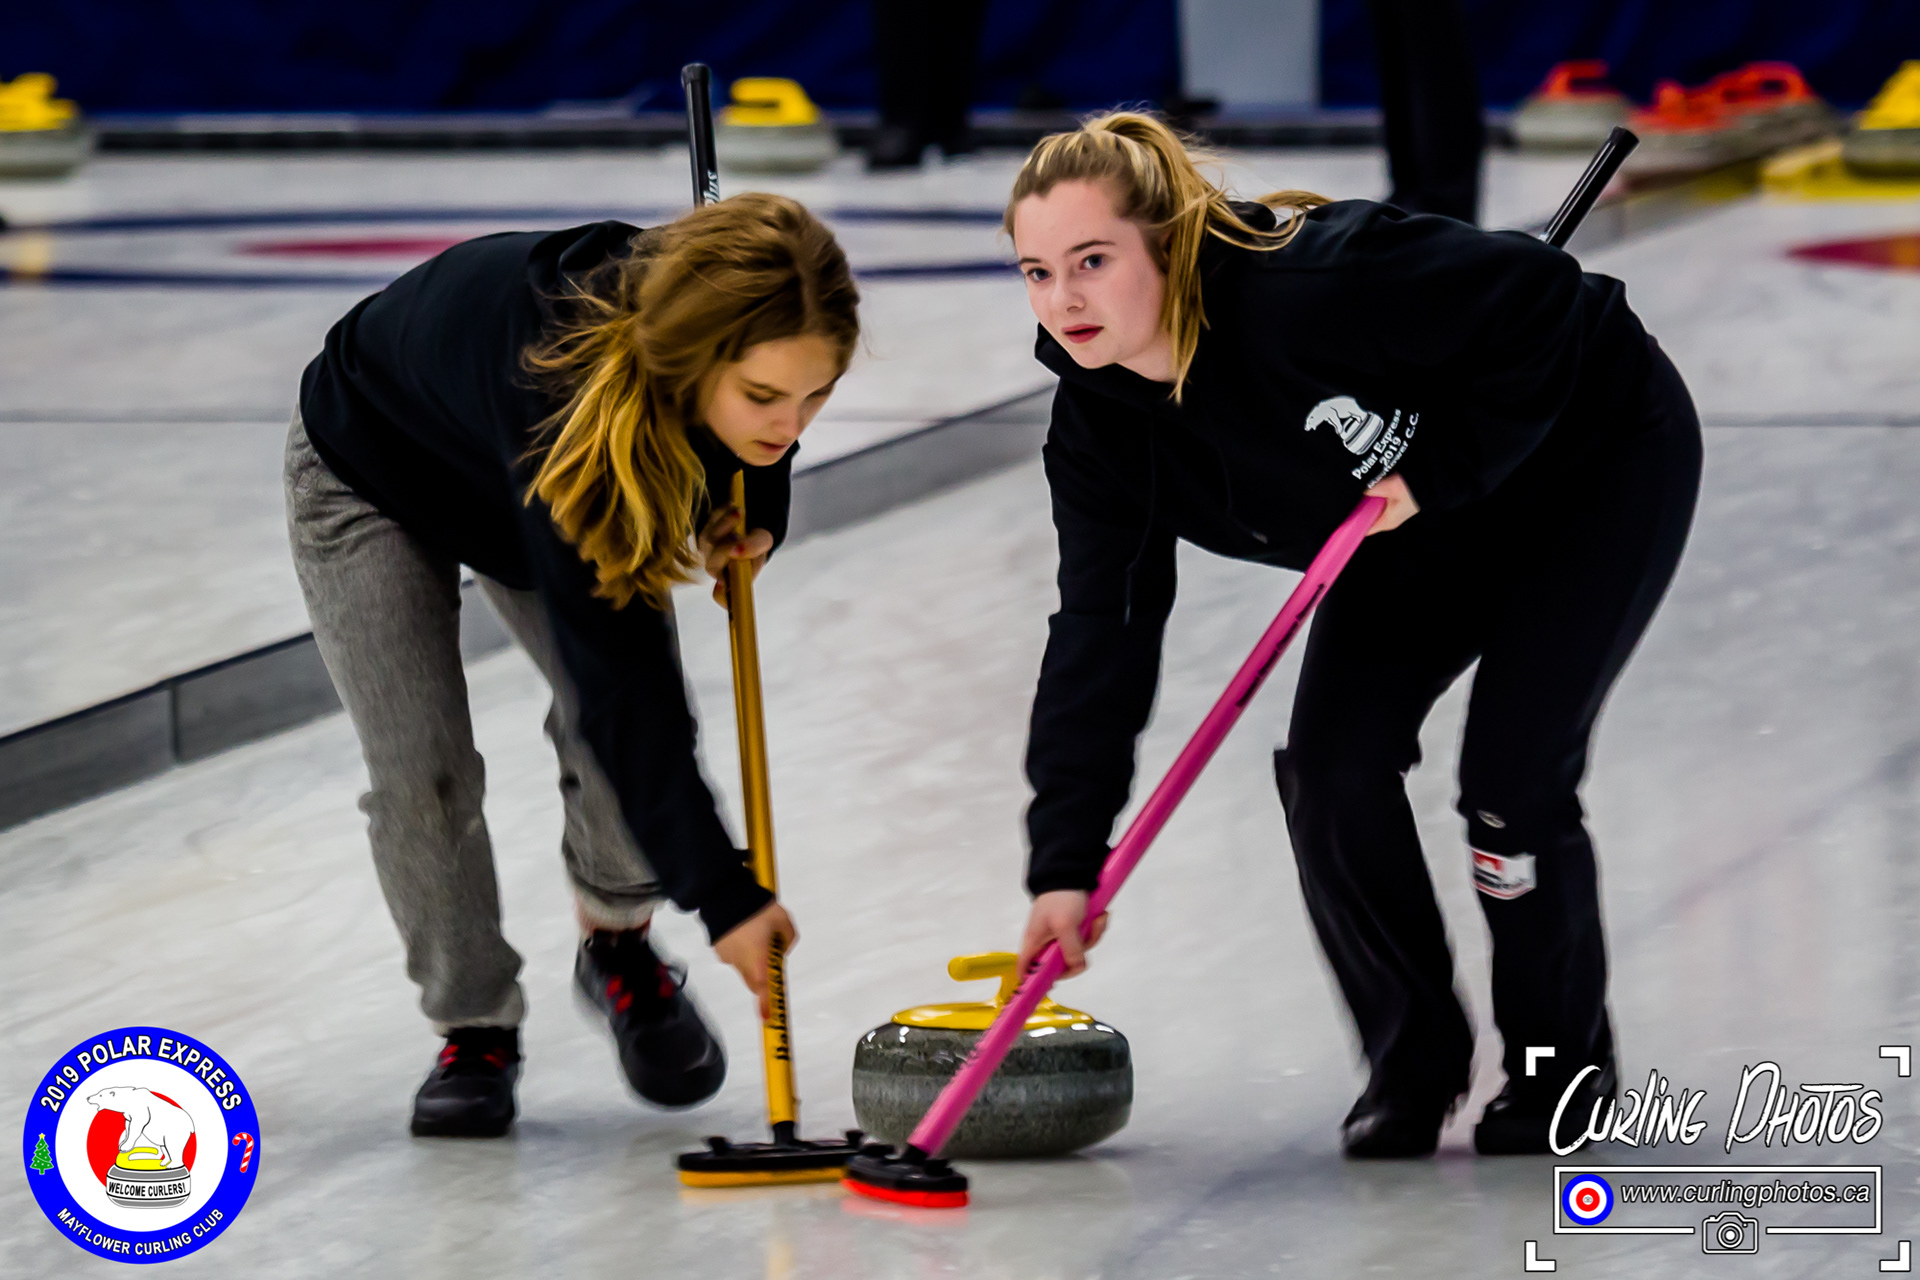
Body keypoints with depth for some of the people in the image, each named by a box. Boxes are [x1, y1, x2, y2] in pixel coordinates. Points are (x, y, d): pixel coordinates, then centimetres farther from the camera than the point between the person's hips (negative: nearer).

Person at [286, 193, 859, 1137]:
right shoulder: (562, 385, -48)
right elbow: (616, 672, -46)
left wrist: (754, 516, -19)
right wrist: (723, 895, -45)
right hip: (374, 472, -5)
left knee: (626, 729, -11)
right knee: (422, 769, -14)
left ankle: (619, 947, 14)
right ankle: (473, 1029, 7)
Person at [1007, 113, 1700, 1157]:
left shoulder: (1314, 281, -39)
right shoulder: (1100, 424, -16)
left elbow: (1543, 301, -32)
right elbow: (1102, 633, -15)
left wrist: (1438, 466, -30)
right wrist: (1066, 860, -22)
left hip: (1596, 456, -6)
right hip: (1428, 528, 7)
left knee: (1513, 772, -15)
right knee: (1334, 759, -10)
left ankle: (1564, 1064, 9)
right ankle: (1414, 1061, 10)